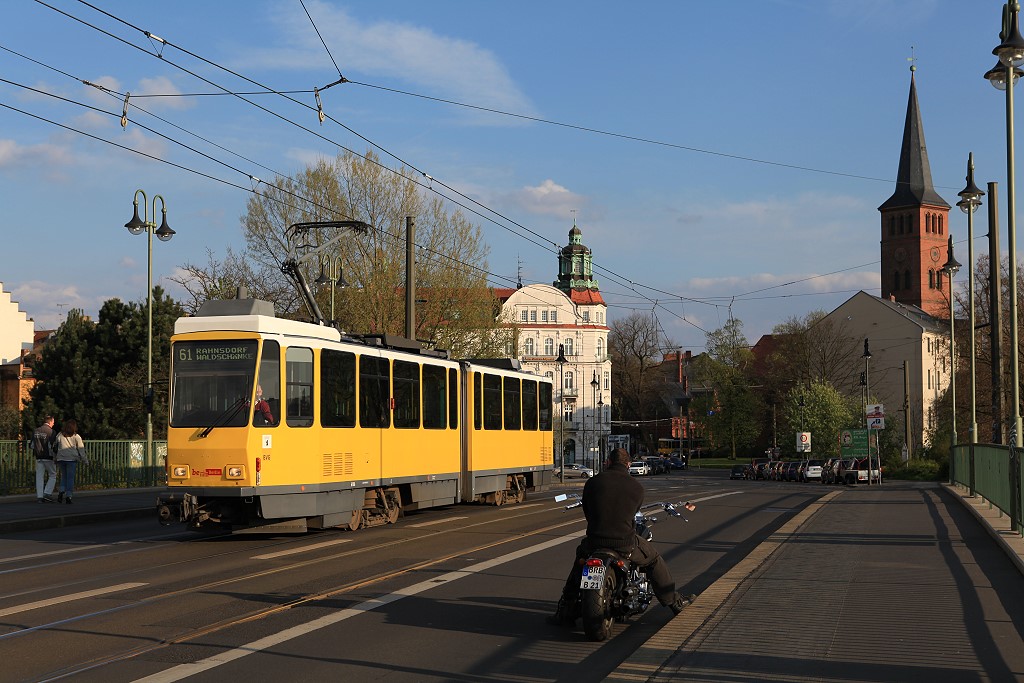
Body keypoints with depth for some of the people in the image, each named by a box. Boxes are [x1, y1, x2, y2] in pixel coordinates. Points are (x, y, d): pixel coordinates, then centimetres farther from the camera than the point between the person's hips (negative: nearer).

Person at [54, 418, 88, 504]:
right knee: (70, 477, 2)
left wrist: (54, 458, 13)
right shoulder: (76, 437, 1)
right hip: (72, 459, -2)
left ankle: (61, 491, -4)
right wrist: (85, 460, 6)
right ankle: (68, 496, -3)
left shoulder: (59, 435, 7)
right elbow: (81, 450, 2)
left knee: (64, 476, 16)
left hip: (61, 458, 2)